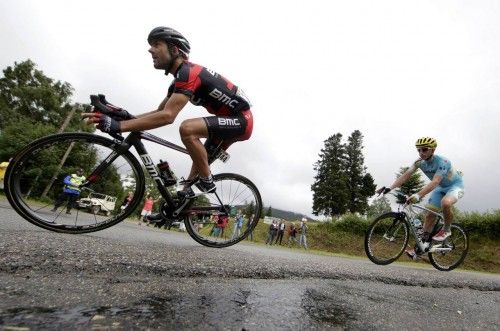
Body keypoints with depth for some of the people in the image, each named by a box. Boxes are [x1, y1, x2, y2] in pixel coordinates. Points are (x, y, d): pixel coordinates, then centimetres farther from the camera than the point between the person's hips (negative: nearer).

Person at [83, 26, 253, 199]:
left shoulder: (188, 73, -21)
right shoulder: (181, 78, 12)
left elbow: (167, 116, -32)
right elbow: (159, 112, 13)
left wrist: (118, 125, -32)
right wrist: (128, 117, -4)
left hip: (241, 119, -10)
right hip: (231, 120, 10)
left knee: (187, 128, -27)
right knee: (200, 158, 16)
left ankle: (207, 182, -12)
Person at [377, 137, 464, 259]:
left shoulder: (442, 162, -32)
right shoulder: (419, 162, -15)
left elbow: (435, 182, -45)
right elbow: (405, 175, -23)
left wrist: (418, 195, -58)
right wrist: (390, 188, -37)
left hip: (455, 185, -6)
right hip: (441, 188, 6)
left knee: (445, 203, -37)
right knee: (430, 214, -2)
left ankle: (446, 230, -9)